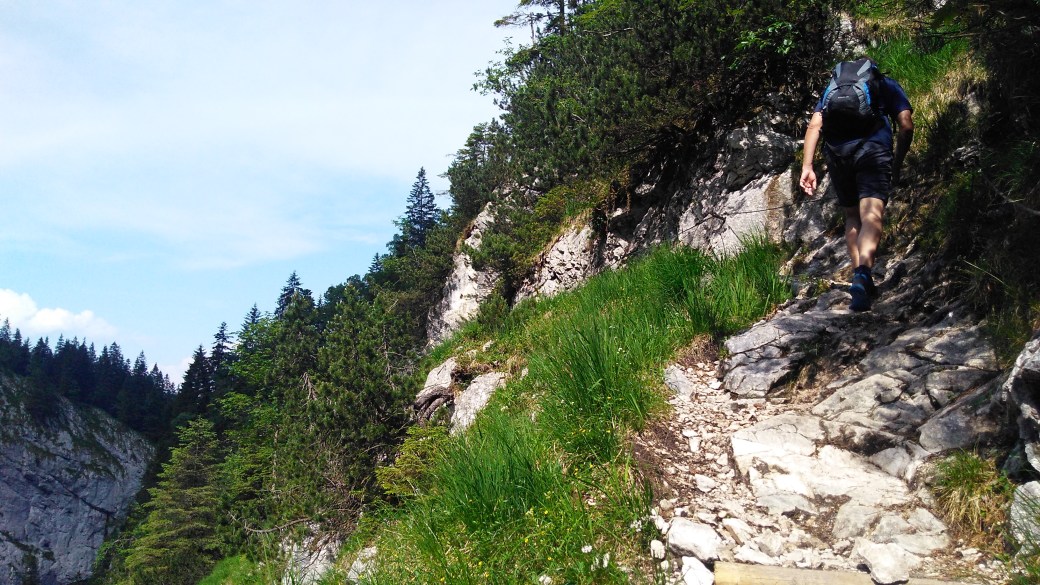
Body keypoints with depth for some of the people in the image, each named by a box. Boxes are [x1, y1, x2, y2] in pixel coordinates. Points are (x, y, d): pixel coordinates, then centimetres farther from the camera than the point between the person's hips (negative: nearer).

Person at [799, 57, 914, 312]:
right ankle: (863, 275, -37)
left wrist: (807, 166, 3)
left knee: (852, 216, 18)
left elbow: (814, 125, 11)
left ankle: (859, 276, 11)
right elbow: (906, 126, 9)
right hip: (873, 147, -2)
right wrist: (897, 165, 18)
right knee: (871, 216, -15)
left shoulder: (832, 86, 29)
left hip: (835, 150, 3)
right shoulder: (887, 84, 24)